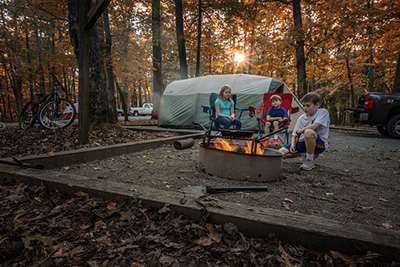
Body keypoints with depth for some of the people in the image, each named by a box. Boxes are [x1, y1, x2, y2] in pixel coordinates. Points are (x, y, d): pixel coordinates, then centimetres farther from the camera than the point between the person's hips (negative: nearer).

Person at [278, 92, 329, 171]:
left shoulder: (323, 112, -9)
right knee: (281, 153, -8)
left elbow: (314, 126, -25)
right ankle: (312, 154, 11)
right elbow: (294, 134, 4)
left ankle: (310, 160, -17)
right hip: (304, 142, 6)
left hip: (320, 144, -6)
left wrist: (299, 132, -12)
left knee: (308, 132, -39)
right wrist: (293, 144, -17)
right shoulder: (301, 118, 5)